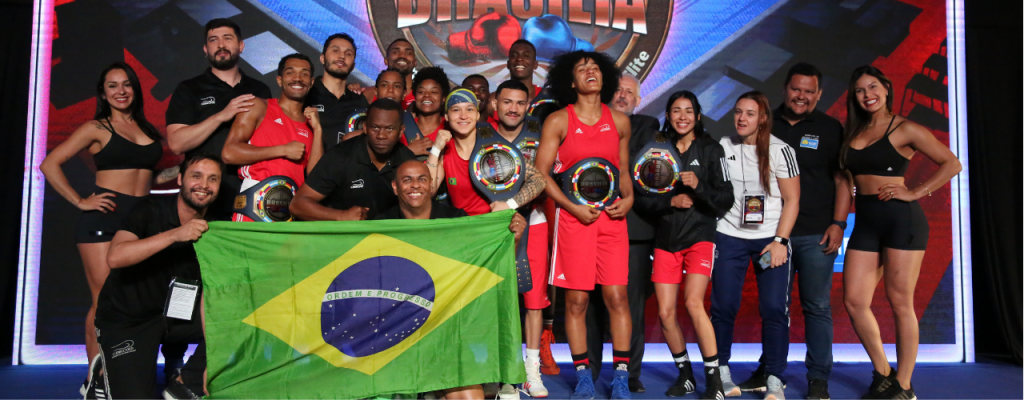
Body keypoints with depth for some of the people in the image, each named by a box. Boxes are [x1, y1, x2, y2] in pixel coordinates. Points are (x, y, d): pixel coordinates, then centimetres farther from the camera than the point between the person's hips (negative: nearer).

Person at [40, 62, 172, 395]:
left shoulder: (148, 129, 17)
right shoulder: (97, 128, 3)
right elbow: (49, 164, -1)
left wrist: (175, 176, 9)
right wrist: (80, 201, -6)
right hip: (104, 218, -5)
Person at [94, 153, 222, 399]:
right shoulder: (150, 210, -17)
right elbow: (115, 257, -34)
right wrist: (174, 234, -42)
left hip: (172, 316, 4)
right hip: (125, 321, -4)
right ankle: (104, 378, 17)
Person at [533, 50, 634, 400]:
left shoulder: (619, 121, 10)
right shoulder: (558, 121, 0)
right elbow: (541, 172, -3)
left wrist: (628, 198, -1)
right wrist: (574, 207, -11)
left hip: (611, 216, 2)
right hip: (573, 216, -2)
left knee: (616, 296, -1)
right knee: (576, 299, 1)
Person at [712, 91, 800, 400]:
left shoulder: (779, 150, -3)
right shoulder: (723, 146, 4)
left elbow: (792, 199, -4)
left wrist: (780, 241, -10)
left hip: (771, 238, -1)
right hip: (730, 236, 2)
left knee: (774, 308, -6)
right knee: (723, 305, 0)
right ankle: (721, 371, 16)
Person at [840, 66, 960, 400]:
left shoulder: (904, 129, -2)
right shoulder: (853, 133, 15)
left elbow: (952, 164, -4)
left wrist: (915, 193, -10)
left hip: (901, 219, -5)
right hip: (865, 223, 6)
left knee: (899, 303, 0)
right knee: (854, 301, 1)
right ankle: (882, 373, 19)